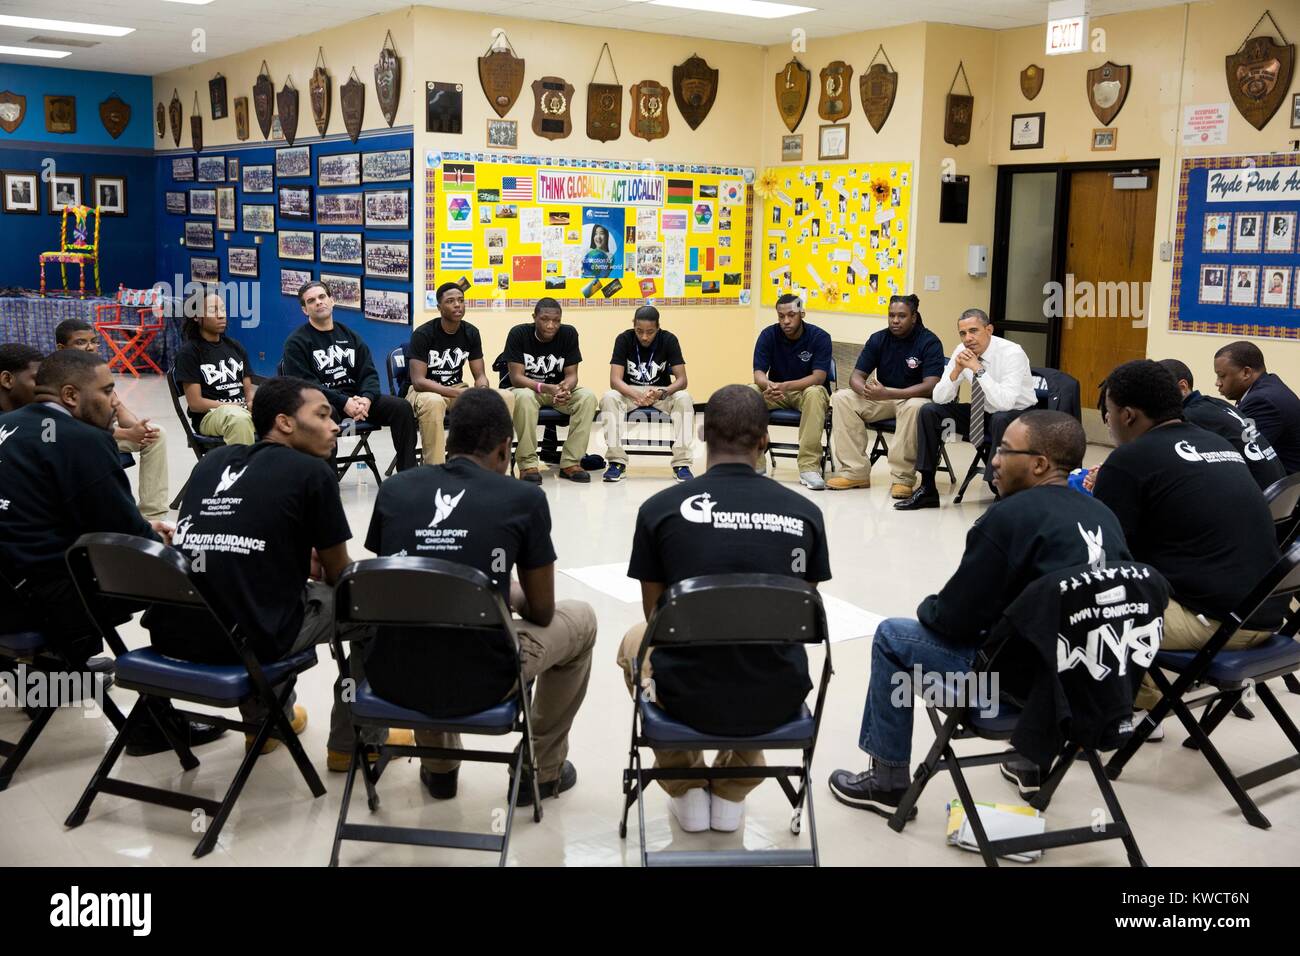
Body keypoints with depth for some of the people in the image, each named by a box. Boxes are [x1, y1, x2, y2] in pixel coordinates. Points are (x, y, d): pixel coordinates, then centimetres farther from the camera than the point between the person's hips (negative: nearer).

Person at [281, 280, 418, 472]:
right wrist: (343, 403, -22)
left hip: (357, 398, 5)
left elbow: (369, 373, 10)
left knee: (402, 407, -16)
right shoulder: (296, 342, 2)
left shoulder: (349, 336, 18)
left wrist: (366, 398, -14)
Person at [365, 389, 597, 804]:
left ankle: (438, 767, 41)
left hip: (393, 679, 3)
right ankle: (543, 771, 31)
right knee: (580, 618, 25)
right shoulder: (524, 498, -4)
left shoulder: (394, 489, 4)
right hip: (478, 684, -3)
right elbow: (542, 612, 6)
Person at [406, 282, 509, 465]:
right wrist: (458, 393, -32)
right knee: (433, 402, -43)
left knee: (506, 398, -18)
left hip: (457, 390, 5)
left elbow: (480, 375, 1)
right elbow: (418, 381, -23)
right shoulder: (423, 334, -16)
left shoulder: (471, 333, 0)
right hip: (425, 391, -5)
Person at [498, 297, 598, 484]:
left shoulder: (569, 334, -9)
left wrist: (565, 388, -33)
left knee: (588, 396, -24)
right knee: (525, 397, -38)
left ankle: (570, 462, -20)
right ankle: (527, 463, -28)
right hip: (522, 388, -3)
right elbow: (516, 377, -21)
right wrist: (545, 388, -38)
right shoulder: (518, 334, -17)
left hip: (557, 389, 3)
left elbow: (571, 374, -8)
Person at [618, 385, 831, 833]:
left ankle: (687, 790, 32)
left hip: (688, 694, -1)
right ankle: (733, 793, 31)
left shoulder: (660, 508, -7)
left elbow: (656, 614, 8)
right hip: (778, 698, 2)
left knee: (636, 641, 33)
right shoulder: (804, 513, -3)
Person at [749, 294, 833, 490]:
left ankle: (809, 466, -38)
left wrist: (786, 386, -39)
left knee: (815, 393, -38)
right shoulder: (768, 335, -6)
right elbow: (758, 373, -12)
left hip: (806, 390, -2)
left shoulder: (819, 337, -13)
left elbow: (818, 377, -22)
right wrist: (769, 385, -39)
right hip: (776, 392, 3)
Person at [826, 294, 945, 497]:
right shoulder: (878, 339, 0)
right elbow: (856, 376, -1)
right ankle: (854, 471, -19)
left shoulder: (929, 342, -13)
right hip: (881, 397, 5)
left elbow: (931, 386, -24)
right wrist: (865, 390, -28)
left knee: (914, 407, -40)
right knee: (841, 398, -16)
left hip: (913, 397, -5)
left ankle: (903, 478, -31)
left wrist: (888, 394, -35)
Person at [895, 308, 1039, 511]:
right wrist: (957, 370, -25)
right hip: (983, 413, 6)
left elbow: (1005, 402, -37)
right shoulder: (962, 352, -8)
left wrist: (978, 369, -36)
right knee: (928, 411, -10)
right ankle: (927, 490, -6)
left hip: (1018, 414, -6)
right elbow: (939, 398, -9)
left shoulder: (1012, 353, -24)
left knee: (1001, 420, -40)